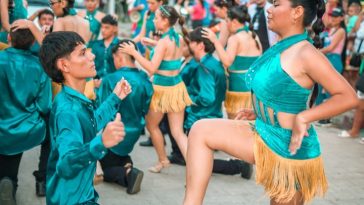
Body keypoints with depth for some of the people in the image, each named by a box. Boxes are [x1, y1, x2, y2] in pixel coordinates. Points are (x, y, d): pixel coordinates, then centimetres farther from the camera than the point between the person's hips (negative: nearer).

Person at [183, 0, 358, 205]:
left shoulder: (305, 53, -22)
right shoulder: (280, 49, 4)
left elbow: (349, 97, -24)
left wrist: (303, 118, -28)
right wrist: (258, 113, 8)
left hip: (289, 147, -9)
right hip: (264, 136, 9)